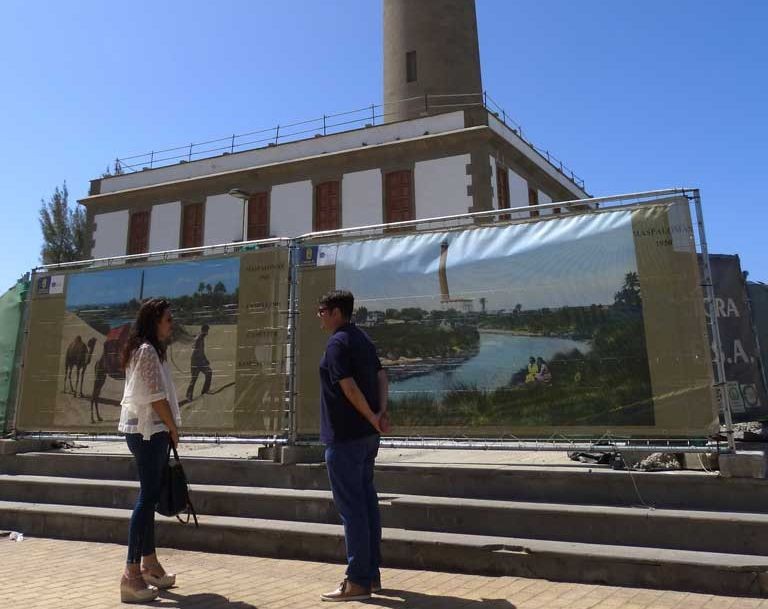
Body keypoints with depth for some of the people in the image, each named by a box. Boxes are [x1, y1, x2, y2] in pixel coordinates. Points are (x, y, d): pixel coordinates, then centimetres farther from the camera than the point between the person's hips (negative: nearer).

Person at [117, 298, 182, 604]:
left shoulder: (147, 349, 17)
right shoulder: (148, 350, -13)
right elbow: (157, 397, -17)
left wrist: (169, 429, 13)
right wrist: (173, 428, -7)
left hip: (145, 429, 10)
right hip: (150, 429, -10)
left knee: (149, 496, 14)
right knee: (147, 497, -8)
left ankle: (149, 564, 23)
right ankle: (132, 575, -4)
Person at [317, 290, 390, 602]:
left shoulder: (337, 343, -14)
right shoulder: (363, 339, 14)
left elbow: (349, 387, -21)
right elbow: (381, 376, 11)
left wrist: (372, 418, -11)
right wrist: (382, 412, 0)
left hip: (344, 437, -9)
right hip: (367, 436, 9)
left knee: (351, 507, -2)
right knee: (367, 502, 14)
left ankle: (358, 581, 7)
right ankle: (371, 574, 23)